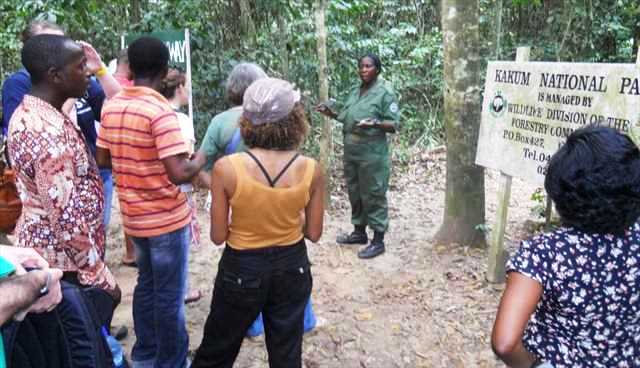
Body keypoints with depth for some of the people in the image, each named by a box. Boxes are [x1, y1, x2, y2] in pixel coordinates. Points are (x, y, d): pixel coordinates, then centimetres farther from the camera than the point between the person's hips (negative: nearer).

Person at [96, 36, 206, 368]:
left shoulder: (111, 107, 1)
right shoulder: (160, 111, -21)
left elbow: (103, 160, 9)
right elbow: (179, 174, -26)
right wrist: (199, 160, -6)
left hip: (133, 216, 7)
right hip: (166, 217, -7)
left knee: (147, 285, 22)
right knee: (169, 295, 7)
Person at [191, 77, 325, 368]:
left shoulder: (226, 168, -19)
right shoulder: (311, 170, -14)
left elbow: (218, 236, -11)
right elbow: (314, 233, -4)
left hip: (242, 269, -1)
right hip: (292, 266, 2)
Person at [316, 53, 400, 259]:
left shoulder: (385, 93, -7)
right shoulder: (355, 92, 13)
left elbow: (394, 125, -10)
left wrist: (375, 123, -28)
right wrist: (330, 114, 7)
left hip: (372, 154, -7)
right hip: (351, 153, 7)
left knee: (373, 196, -2)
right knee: (355, 194, 15)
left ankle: (378, 241, 7)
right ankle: (359, 232, 30)